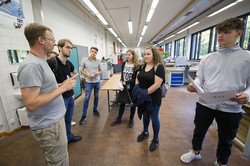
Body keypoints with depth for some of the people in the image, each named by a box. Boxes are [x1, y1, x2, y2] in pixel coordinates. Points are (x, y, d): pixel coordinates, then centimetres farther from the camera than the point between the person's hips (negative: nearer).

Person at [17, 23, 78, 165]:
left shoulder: (40, 61, 9)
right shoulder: (31, 65, -23)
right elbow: (31, 104, -27)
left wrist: (65, 85, 8)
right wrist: (63, 87, -24)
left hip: (55, 118, 10)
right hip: (49, 126, -9)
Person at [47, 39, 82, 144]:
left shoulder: (69, 63, 4)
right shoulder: (51, 62, -18)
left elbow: (75, 73, 24)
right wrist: (59, 85, -24)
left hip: (70, 96, 7)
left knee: (69, 119, 22)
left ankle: (69, 137, 43)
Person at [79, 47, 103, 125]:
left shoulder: (98, 61, 3)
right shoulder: (84, 60, -2)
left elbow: (101, 70, 10)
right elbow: (81, 70, 3)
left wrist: (98, 73, -13)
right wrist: (87, 75, -14)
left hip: (97, 82, 3)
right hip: (89, 82, -2)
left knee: (96, 96, 13)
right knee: (87, 98, -2)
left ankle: (95, 109, 34)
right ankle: (84, 115, 9)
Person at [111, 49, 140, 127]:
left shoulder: (136, 65, -10)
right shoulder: (124, 64, 4)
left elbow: (136, 78, -12)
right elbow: (122, 74, 10)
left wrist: (126, 82, -21)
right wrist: (121, 81, -10)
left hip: (132, 88, -3)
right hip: (124, 87, 4)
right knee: (122, 103, 14)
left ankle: (131, 120, 33)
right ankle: (119, 119, 31)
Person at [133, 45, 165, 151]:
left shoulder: (159, 67, -15)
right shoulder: (143, 66, 6)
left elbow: (157, 84, -22)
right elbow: (138, 78, 12)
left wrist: (145, 93, -20)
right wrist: (137, 89, -4)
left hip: (153, 98, -6)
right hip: (142, 97, 6)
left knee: (154, 118, 9)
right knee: (145, 115, 21)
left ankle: (155, 139, 32)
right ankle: (145, 132, 45)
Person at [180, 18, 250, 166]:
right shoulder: (207, 58, 5)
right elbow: (200, 78, 6)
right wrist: (193, 86, -14)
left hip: (231, 108, -1)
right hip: (205, 104, 2)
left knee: (226, 139, 20)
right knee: (199, 131, 19)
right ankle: (195, 152, 46)